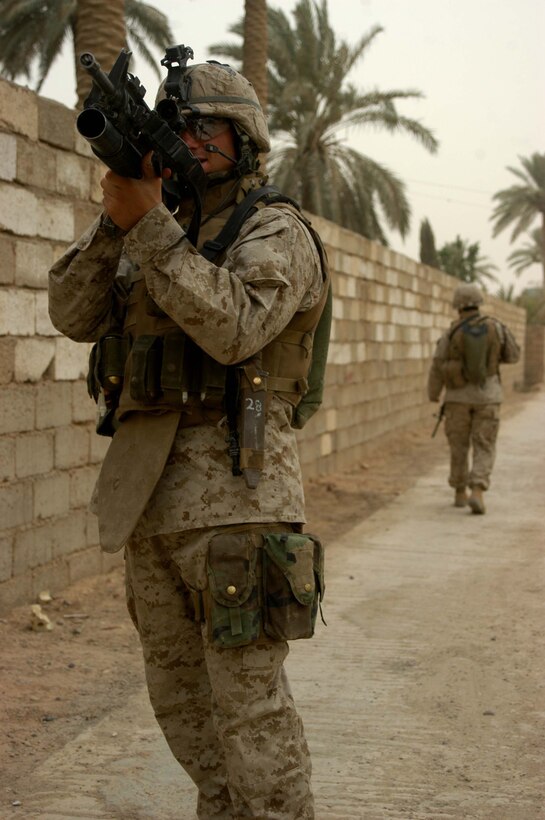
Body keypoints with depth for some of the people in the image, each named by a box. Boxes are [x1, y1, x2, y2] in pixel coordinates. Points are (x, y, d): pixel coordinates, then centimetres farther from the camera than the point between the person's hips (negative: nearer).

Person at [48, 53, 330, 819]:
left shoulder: (275, 232, -4)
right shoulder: (161, 232, 16)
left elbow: (231, 327, -22)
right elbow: (74, 315, 5)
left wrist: (149, 222, -21)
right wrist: (115, 220, -9)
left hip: (234, 493, -7)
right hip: (148, 493, 8)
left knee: (249, 702, -5)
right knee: (181, 694, 14)